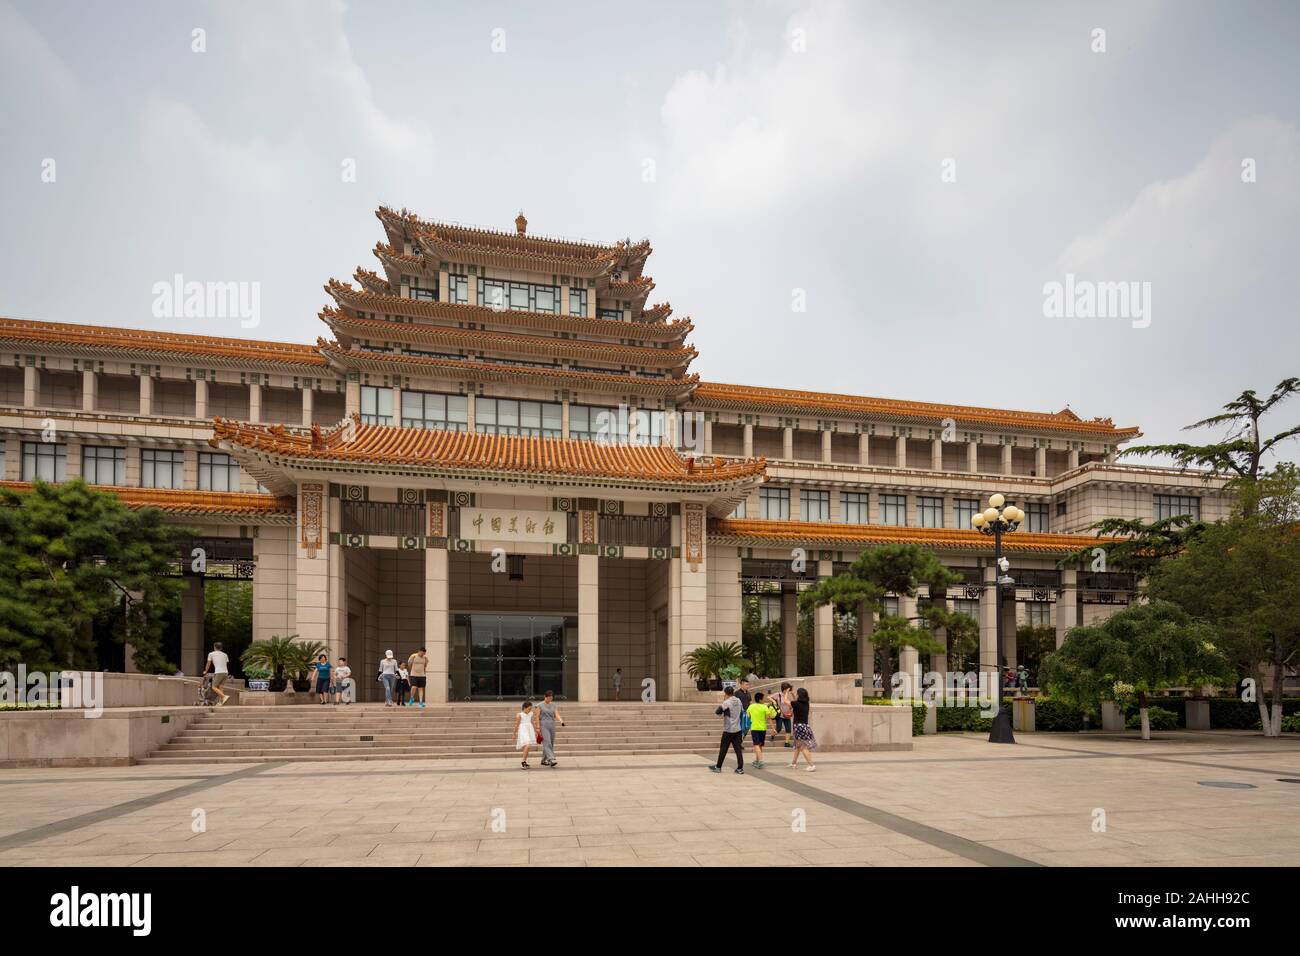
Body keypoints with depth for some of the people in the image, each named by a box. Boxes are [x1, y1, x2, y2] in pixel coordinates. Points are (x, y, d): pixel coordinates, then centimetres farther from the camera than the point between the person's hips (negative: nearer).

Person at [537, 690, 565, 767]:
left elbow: (556, 715, 2)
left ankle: (544, 760, 20)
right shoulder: (540, 705, -3)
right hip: (544, 726, -6)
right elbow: (537, 717, -4)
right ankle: (551, 760, -26)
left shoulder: (553, 705, 10)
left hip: (552, 725, 6)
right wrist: (538, 727, -9)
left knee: (551, 743, 8)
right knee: (547, 742, -16)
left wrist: (561, 721, -16)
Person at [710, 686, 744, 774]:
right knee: (738, 748, 6)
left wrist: (720, 706, 4)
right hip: (737, 729, 6)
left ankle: (718, 767, 15)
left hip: (728, 730, -6)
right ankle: (740, 768, 3)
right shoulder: (738, 701, 5)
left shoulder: (727, 702, -15)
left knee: (723, 749, 5)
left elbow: (717, 712, -16)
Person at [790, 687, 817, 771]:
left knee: (803, 747, -4)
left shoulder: (797, 704, -14)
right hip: (806, 726, 8)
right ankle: (794, 763, 32)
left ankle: (812, 765, -9)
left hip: (799, 726, -8)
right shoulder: (806, 704, 5)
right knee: (798, 746, 20)